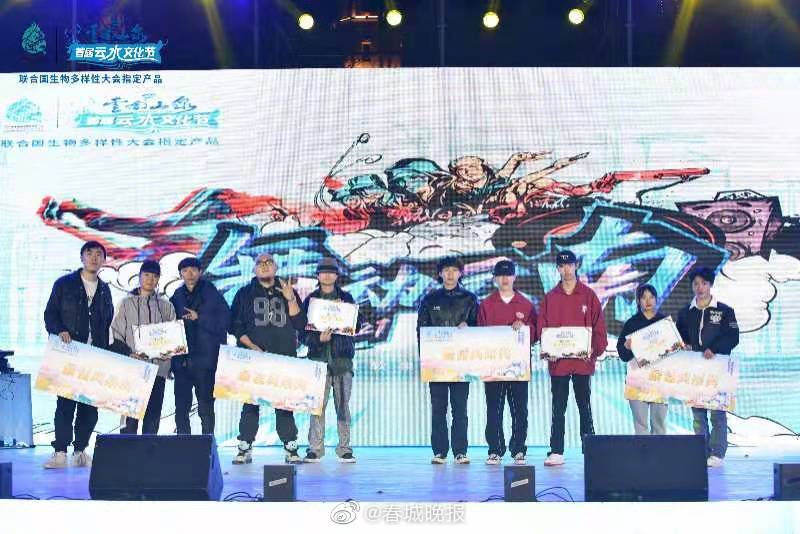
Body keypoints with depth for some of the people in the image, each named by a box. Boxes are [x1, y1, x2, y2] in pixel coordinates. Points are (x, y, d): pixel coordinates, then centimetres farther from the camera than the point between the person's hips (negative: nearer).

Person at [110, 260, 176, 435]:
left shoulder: (165, 305, 13)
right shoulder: (127, 303, 8)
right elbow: (116, 335, 4)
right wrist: (129, 353, -11)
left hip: (158, 367, 2)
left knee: (153, 415, 3)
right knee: (131, 413, -6)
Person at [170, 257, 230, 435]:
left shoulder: (212, 294, 2)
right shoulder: (177, 296, 11)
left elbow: (223, 320, -6)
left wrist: (199, 318, -12)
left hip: (204, 359, -3)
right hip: (181, 359, 3)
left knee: (205, 406, 1)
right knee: (181, 406, 5)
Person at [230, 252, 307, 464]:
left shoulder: (287, 292, 13)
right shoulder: (245, 294, 11)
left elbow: (300, 325, 4)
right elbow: (235, 326, 5)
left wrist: (291, 299, -7)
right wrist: (251, 346, -8)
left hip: (284, 358, 0)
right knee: (250, 402, -3)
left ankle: (291, 449, 2)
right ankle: (245, 448, 2)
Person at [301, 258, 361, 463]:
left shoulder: (346, 298, 12)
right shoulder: (310, 300, 11)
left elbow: (357, 326, 7)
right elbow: (303, 331, 5)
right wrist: (318, 338, -13)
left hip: (342, 357, 1)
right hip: (318, 356, 0)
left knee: (343, 404, 0)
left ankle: (344, 448, 6)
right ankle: (315, 448, -1)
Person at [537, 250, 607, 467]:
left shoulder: (588, 295, 3)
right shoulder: (550, 297, 8)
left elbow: (598, 326, 0)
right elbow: (541, 327, 5)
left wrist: (596, 350, -12)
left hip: (583, 361, -1)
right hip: (557, 361, 2)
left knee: (584, 406, 8)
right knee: (558, 408, 5)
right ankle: (556, 451, 7)